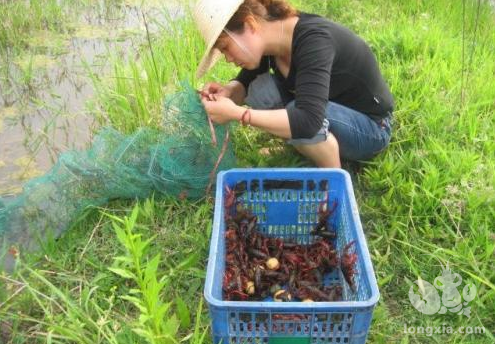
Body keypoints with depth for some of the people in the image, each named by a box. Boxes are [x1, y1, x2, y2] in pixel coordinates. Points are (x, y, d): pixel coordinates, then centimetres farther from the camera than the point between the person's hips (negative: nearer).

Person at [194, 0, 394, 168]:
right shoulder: (269, 39, -10)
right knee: (261, 91, -14)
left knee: (295, 117, -34)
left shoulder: (313, 40, -32)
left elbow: (308, 121, -43)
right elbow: (245, 83, 3)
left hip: (371, 127, -6)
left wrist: (236, 113, -40)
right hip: (334, 113, 7)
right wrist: (227, 92, -20)